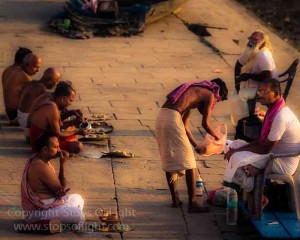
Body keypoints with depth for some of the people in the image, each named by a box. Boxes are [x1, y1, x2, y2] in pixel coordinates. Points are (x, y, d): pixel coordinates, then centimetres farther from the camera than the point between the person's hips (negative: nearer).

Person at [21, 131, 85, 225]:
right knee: (78, 215, -20)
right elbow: (60, 188, -15)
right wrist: (63, 164, -14)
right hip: (37, 211, -11)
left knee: (77, 199, 21)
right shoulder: (42, 167, -26)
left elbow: (56, 184, 11)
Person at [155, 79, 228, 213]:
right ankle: (192, 204, 1)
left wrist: (196, 146, 34)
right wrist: (217, 136, 18)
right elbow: (206, 124, 0)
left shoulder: (194, 92, 30)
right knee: (189, 163, 0)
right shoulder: (209, 95, 7)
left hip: (161, 117, 8)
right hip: (173, 119, -8)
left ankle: (175, 199, 25)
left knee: (169, 160, 19)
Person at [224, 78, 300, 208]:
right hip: (273, 153, 10)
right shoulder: (273, 110, 5)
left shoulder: (281, 116, -26)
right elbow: (262, 141, 10)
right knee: (235, 144, 8)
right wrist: (237, 149, -2)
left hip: (282, 163, -10)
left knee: (238, 159, -23)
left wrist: (238, 150, -12)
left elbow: (265, 149, -22)